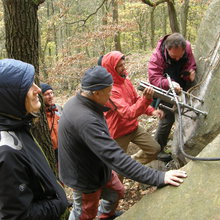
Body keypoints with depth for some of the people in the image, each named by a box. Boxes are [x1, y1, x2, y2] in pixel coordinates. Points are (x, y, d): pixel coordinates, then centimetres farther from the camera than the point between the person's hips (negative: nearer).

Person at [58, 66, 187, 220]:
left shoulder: (76, 102, -9)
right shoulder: (86, 120, -41)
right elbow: (116, 158, -44)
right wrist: (158, 178, -43)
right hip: (85, 180, -9)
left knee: (117, 192, 26)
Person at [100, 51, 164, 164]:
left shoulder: (125, 80, -1)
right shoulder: (109, 90, -27)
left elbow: (136, 100, 9)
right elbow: (128, 113, -34)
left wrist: (152, 111, -7)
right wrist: (145, 99, -49)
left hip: (134, 127, 7)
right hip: (118, 133, -7)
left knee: (155, 149, 7)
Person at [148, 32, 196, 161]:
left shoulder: (187, 47, -19)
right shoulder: (157, 56, -31)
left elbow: (191, 64, -4)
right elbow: (154, 78, -35)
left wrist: (191, 71, -28)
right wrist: (169, 84, -52)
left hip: (182, 89, 6)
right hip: (167, 92, -5)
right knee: (168, 118, -8)